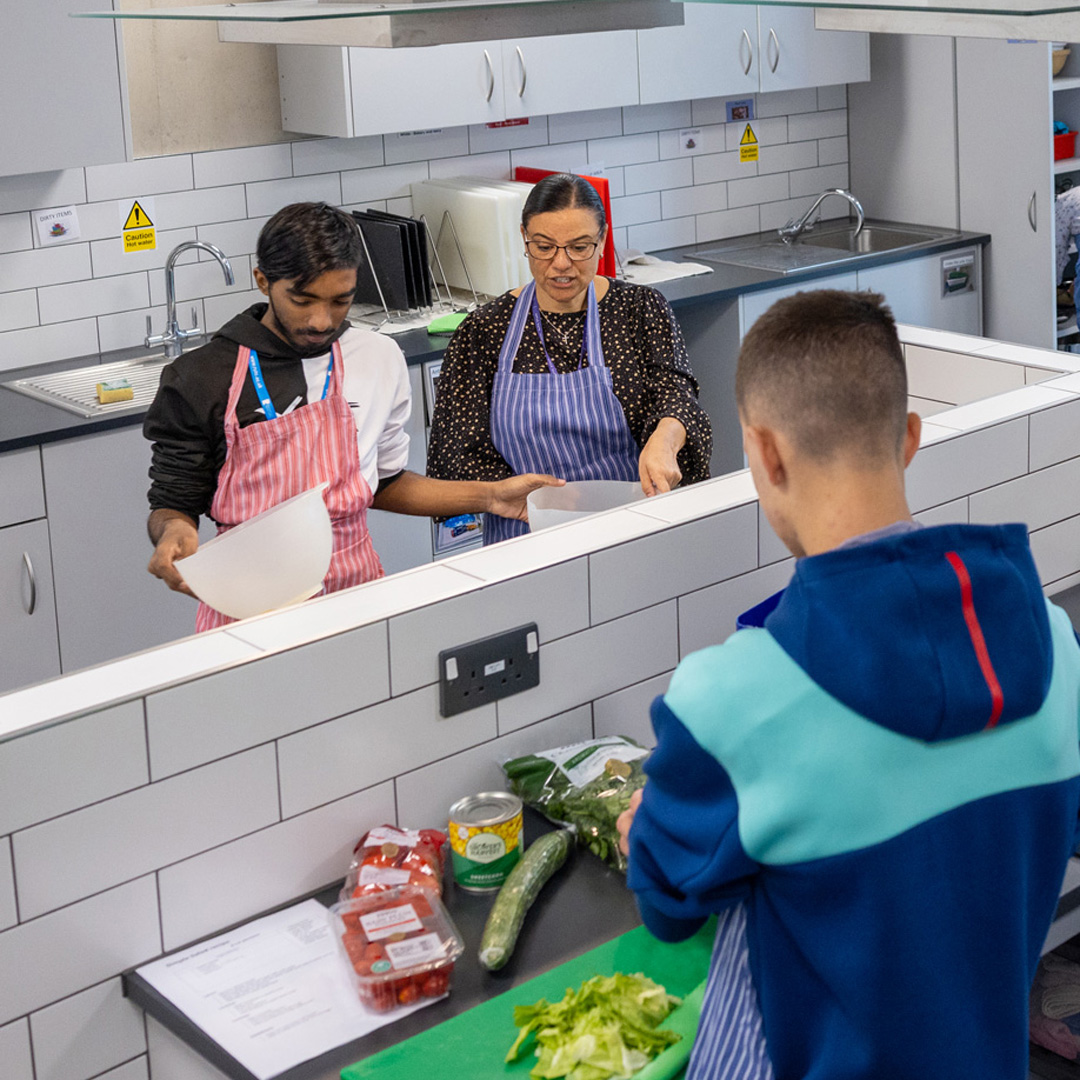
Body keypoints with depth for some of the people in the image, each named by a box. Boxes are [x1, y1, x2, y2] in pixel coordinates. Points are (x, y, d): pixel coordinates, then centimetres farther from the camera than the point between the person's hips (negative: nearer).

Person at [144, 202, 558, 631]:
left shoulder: (378, 358, 8)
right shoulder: (200, 380, -3)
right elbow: (174, 504, 5)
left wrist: (490, 496, 10)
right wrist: (174, 531, -18)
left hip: (354, 582, 3)